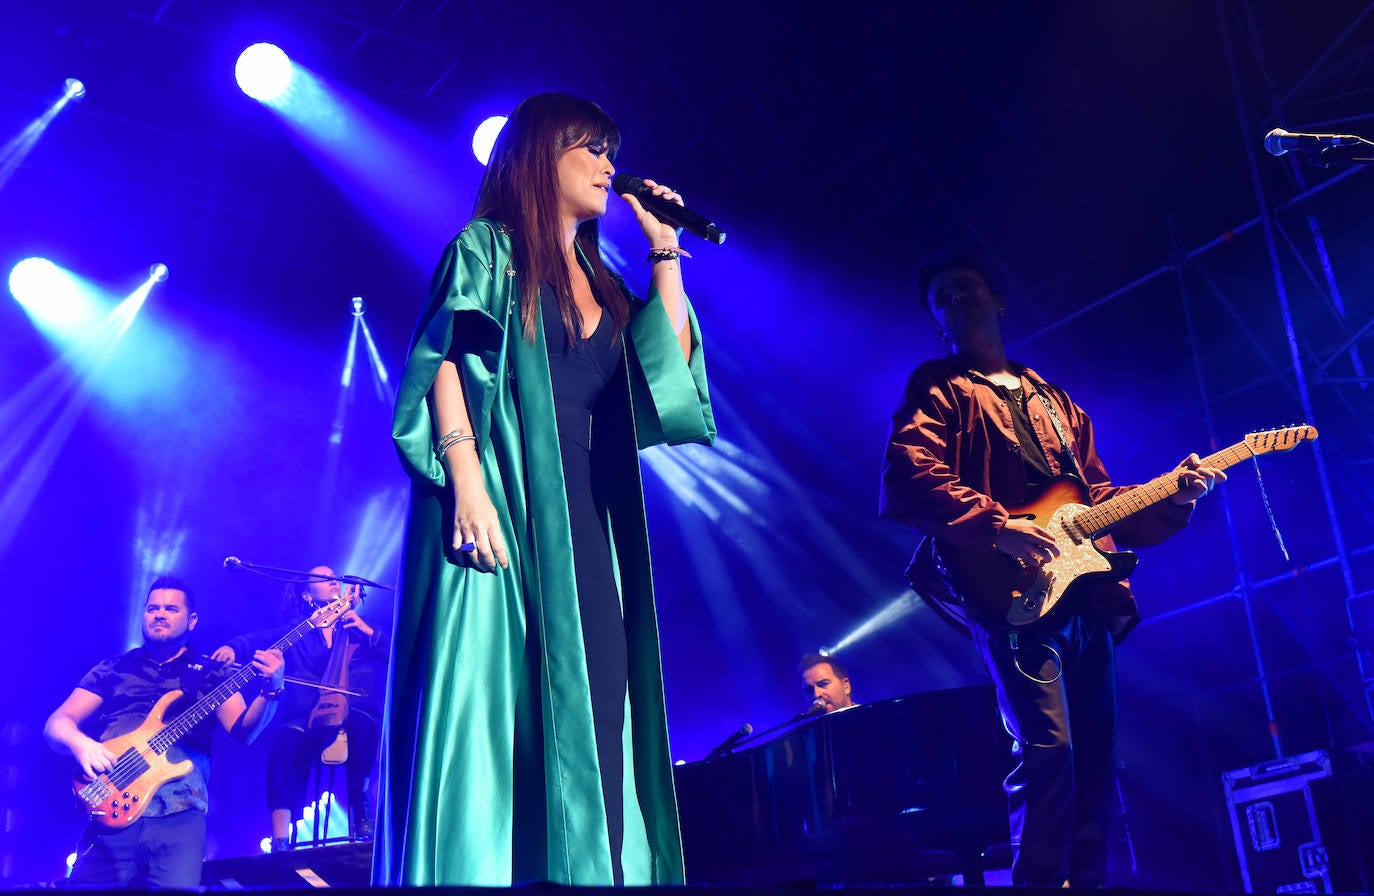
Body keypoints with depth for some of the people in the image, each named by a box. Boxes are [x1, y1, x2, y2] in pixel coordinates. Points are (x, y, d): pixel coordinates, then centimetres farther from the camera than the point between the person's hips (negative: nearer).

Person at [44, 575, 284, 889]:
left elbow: (243, 731, 4)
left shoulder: (209, 675, 15)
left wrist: (271, 690, -16)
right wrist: (79, 742, -11)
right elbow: (57, 722, 12)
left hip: (180, 815, -1)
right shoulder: (113, 669, 18)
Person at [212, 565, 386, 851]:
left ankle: (361, 816, -24)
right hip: (308, 717, 0)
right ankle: (280, 840, -39)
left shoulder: (358, 627, 20)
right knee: (288, 740, -35)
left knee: (362, 726, -37)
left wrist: (368, 632, -3)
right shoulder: (297, 629, 16)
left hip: (354, 713, 1)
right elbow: (260, 638, -2)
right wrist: (233, 647, -22)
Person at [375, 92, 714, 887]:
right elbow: (447, 362, -6)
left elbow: (668, 373, 14)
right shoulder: (487, 248, 6)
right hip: (502, 509, -6)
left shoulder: (600, 280, 24)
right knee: (489, 709, -13)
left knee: (582, 721, 0)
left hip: (585, 528, 7)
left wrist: (665, 256, 14)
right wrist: (466, 481, -20)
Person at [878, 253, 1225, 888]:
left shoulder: (1053, 399, 26)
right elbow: (906, 482, -13)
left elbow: (1098, 499, 24)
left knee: (1094, 760, 7)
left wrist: (1170, 499, 8)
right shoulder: (937, 387, 5)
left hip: (1085, 596, 7)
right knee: (1048, 745, -19)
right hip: (1014, 595, -7)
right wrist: (998, 528, -21)